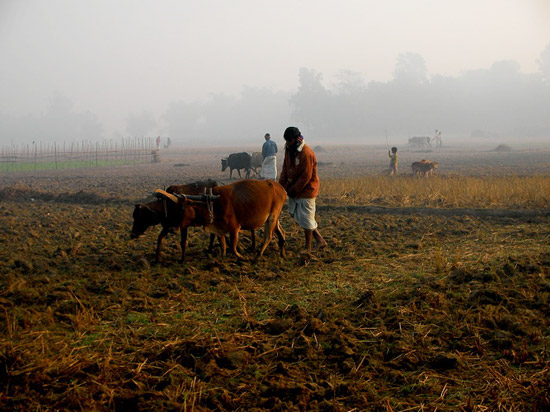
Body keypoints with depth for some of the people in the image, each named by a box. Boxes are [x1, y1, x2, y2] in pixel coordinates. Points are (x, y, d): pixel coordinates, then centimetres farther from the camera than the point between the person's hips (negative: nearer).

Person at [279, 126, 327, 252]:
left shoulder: (306, 154, -21)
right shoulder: (289, 150, 6)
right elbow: (285, 170, 12)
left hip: (306, 190, -9)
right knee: (298, 216, 12)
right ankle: (320, 240, 21)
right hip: (294, 190, 9)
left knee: (306, 219, -1)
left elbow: (306, 177, -21)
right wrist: (281, 186, 1)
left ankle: (308, 248, 12)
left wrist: (293, 190, -17)